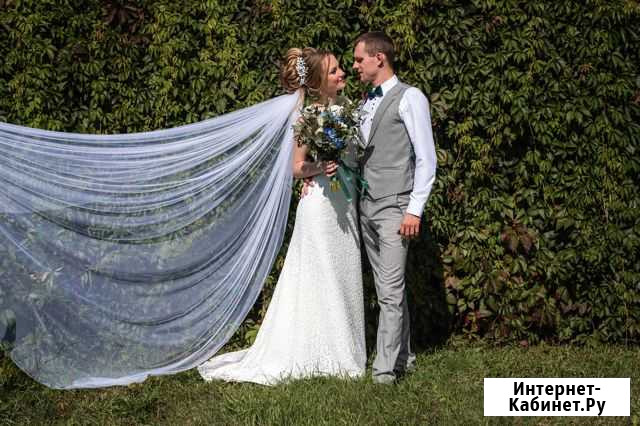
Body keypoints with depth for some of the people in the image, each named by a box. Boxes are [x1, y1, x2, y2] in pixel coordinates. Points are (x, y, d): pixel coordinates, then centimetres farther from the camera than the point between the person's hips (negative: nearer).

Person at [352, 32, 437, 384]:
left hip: (394, 208, -8)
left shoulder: (409, 98, -6)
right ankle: (403, 358, 21)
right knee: (387, 290, 12)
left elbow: (426, 158, -10)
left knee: (391, 291, -9)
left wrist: (415, 210, -15)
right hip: (367, 207, 8)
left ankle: (385, 368, -7)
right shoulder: (367, 103, 17)